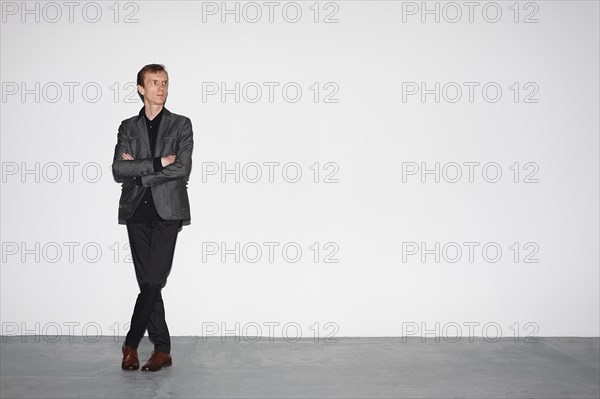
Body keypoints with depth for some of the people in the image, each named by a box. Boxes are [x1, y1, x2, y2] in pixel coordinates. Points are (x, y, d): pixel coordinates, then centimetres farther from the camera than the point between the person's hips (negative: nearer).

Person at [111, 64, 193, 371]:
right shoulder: (128, 127, 13)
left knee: (153, 280, -11)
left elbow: (182, 170, -7)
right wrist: (157, 163, -11)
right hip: (136, 211, 3)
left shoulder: (181, 125, 6)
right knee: (148, 283, 3)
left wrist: (137, 169, -6)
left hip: (167, 211, -3)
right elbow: (118, 170, -1)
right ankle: (162, 350, 10)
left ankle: (131, 344, 2)